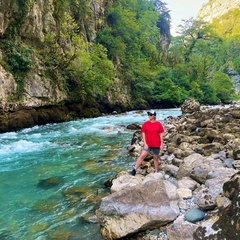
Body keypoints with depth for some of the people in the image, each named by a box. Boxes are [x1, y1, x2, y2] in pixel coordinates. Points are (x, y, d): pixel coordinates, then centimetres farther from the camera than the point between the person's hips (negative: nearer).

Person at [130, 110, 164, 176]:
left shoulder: (159, 124, -2)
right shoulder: (145, 124, -2)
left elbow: (161, 134, 2)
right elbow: (143, 133, -2)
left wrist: (161, 144, 0)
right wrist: (145, 143, -8)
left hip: (156, 144, 1)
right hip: (147, 144, 0)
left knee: (156, 158, 13)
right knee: (142, 156, -11)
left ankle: (156, 172, 25)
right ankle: (134, 170, -11)